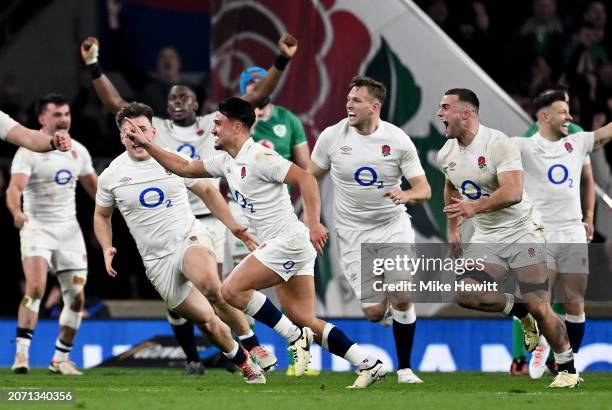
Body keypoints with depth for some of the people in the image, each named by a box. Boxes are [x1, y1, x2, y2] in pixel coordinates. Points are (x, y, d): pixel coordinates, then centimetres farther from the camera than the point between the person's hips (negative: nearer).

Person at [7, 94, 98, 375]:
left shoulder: (78, 151, 9)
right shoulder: (29, 151, -9)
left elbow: (94, 188, 23)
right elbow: (14, 188, -24)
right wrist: (17, 212, -43)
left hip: (69, 230, 6)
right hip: (37, 228, -6)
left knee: (76, 297, 3)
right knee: (36, 287, -24)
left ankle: (61, 358, 16)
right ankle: (21, 352, -22)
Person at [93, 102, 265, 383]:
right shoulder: (112, 176, 2)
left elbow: (206, 191, 13)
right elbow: (101, 215, 19)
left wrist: (235, 227, 6)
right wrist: (107, 249, 1)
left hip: (190, 238, -2)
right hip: (157, 261, 2)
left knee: (208, 282, -37)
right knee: (206, 322, -5)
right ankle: (244, 364, 19)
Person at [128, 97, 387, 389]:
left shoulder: (259, 157, -13)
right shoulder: (227, 161, 16)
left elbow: (305, 178, -19)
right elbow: (183, 168, 26)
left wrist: (314, 224, -27)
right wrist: (146, 145, 20)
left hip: (288, 241, -9)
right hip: (279, 245, 9)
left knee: (232, 290, -12)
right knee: (306, 321, 4)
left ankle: (295, 337, -8)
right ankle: (368, 365, 3)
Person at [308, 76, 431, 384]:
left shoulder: (398, 140, -7)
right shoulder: (332, 136, -5)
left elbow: (424, 190, -5)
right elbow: (310, 177, 9)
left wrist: (407, 195, -27)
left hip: (393, 225, 0)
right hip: (353, 233, 0)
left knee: (402, 300, -15)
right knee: (374, 313, -8)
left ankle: (404, 369, 4)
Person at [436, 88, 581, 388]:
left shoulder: (499, 144, -19)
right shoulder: (446, 154, 4)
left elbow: (513, 192, -31)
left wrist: (474, 207, -42)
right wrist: (452, 227, 21)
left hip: (521, 231, -6)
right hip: (486, 238, 6)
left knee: (539, 308, -9)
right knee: (465, 294, -17)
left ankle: (567, 368, 11)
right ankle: (519, 311, 8)